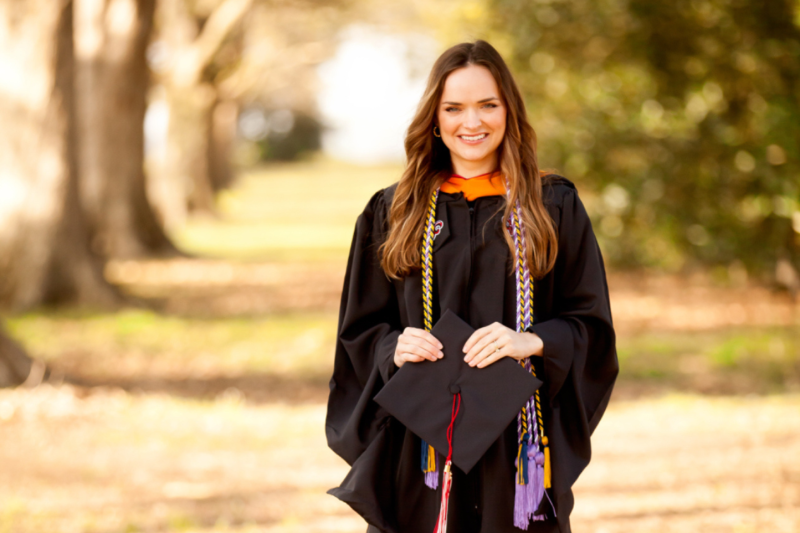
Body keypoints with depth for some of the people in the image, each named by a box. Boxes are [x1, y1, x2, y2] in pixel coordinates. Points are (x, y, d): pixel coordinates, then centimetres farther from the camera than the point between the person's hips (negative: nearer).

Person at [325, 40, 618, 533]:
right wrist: (395, 349, -11)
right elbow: (360, 331, 9)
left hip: (518, 445, -1)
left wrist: (531, 341, -15)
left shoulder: (555, 208, 5)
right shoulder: (392, 214, 8)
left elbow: (592, 325, 3)